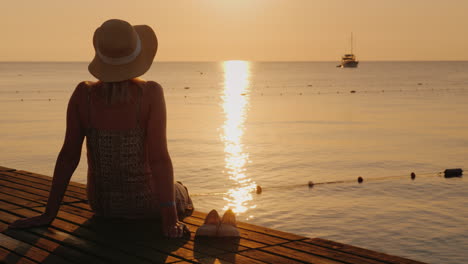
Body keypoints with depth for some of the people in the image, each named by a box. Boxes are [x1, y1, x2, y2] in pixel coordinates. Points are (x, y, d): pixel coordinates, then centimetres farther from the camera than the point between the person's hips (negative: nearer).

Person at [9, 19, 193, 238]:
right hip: (145, 202, -3)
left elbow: (68, 156, -12)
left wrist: (49, 214, -5)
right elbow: (159, 157, -29)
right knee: (182, 200, 35)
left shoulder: (83, 94, -16)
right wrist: (170, 219, -26)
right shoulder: (150, 93, -25)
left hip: (101, 204, 3)